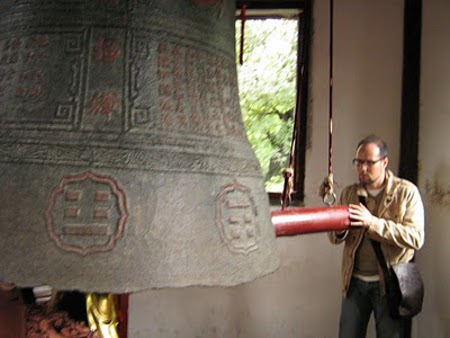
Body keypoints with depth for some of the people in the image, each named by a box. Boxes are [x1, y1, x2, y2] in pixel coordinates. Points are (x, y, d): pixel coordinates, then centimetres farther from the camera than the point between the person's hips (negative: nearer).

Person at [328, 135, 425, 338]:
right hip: (355, 281, 4)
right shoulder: (349, 193, 6)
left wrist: (372, 223, -27)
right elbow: (335, 238, 8)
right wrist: (339, 231, -17)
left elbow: (416, 237, -17)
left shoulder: (406, 192, -6)